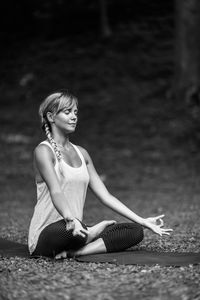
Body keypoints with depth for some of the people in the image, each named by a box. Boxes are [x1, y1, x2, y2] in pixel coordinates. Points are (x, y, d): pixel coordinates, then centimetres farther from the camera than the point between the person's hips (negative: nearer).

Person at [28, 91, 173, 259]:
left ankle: (73, 252, -23)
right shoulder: (44, 151, -6)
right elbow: (56, 192, -23)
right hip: (47, 232, -7)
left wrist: (143, 221, 7)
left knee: (136, 231, -11)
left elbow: (105, 195, 13)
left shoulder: (81, 153, 16)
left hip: (77, 228, 7)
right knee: (71, 231, -42)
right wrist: (70, 219, -43)